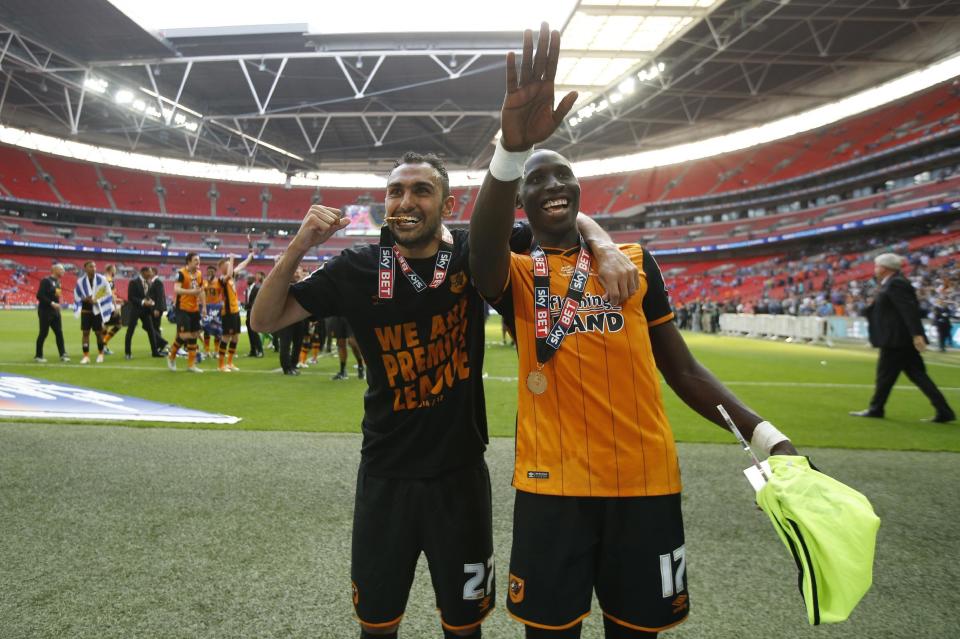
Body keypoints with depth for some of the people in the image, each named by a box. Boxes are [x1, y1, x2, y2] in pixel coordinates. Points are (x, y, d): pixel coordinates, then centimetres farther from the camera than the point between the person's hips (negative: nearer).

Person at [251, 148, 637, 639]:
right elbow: (264, 320, -1)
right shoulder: (358, 269, -7)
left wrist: (603, 247, -19)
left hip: (461, 474, 0)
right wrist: (299, 246, -15)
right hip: (385, 478, 1)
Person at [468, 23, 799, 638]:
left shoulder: (635, 259, 9)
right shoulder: (517, 274, 1)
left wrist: (767, 437, 0)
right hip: (553, 483, -2)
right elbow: (484, 257, -26)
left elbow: (681, 367, 10)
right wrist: (512, 149, -42)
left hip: (646, 479, 2)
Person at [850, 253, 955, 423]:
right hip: (904, 341, 10)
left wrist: (917, 334, -26)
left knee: (885, 375, 2)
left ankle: (875, 409, 13)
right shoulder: (893, 283, 16)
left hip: (896, 339, -10)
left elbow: (910, 310, -22)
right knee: (917, 375, 9)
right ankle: (944, 411, 10)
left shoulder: (895, 284, -14)